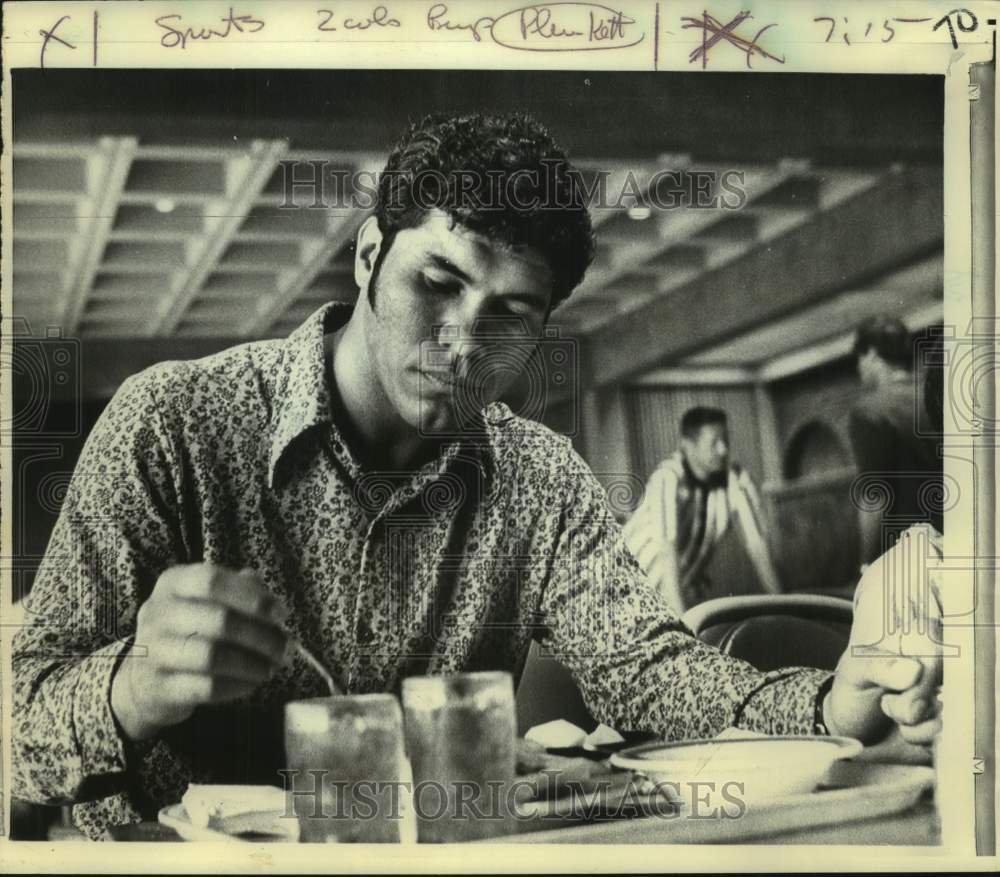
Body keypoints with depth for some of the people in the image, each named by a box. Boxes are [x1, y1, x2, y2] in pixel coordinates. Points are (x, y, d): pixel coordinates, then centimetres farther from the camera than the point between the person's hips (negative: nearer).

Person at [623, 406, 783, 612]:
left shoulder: (736, 479, -11)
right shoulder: (668, 479, -26)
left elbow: (756, 543, -8)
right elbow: (667, 550, -33)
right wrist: (679, 616, -40)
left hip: (690, 583, 4)